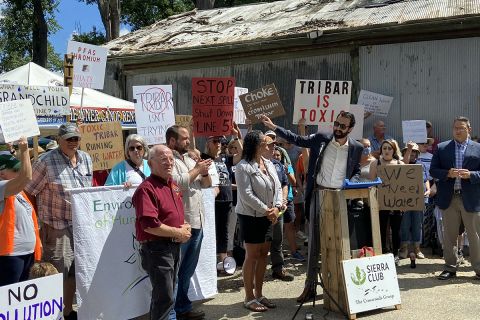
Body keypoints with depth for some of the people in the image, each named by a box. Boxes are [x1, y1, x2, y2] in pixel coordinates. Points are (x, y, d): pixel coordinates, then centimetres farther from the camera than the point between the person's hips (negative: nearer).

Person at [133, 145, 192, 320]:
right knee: (165, 298, -4)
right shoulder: (146, 189, -17)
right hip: (156, 249, -9)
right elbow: (150, 225, -26)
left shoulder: (173, 185, 11)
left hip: (175, 247, 9)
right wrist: (178, 233, -17)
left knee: (163, 295, 21)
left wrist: (185, 227, 1)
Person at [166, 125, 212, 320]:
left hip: (197, 223, 8)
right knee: (176, 270, 3)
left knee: (188, 269, 17)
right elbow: (179, 183, -24)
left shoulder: (190, 159, 16)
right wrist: (197, 169, -10)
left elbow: (207, 184, 17)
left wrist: (204, 171, -4)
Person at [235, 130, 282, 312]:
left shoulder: (269, 164, 9)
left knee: (263, 255, 11)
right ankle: (249, 298, 9)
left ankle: (259, 294, 22)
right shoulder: (243, 167, -14)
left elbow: (278, 187, 8)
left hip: (268, 216, 7)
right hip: (251, 217, -7)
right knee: (252, 256, -1)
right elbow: (246, 195, -20)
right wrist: (266, 210, -17)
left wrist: (276, 208, -8)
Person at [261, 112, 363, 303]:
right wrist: (273, 127, -3)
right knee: (314, 241, 1)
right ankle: (310, 285, 6)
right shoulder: (321, 139, 1)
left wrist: (352, 183, -9)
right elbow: (297, 139, 4)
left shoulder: (356, 148, 3)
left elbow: (356, 172, 12)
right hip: (319, 194, 0)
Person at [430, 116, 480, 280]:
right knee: (449, 236, 8)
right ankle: (450, 268, 18)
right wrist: (448, 173, -13)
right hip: (449, 199, 1)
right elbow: (433, 170, 4)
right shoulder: (441, 148, 7)